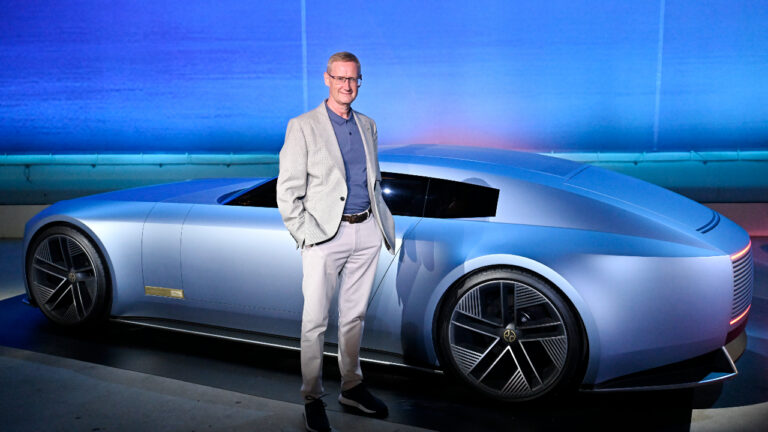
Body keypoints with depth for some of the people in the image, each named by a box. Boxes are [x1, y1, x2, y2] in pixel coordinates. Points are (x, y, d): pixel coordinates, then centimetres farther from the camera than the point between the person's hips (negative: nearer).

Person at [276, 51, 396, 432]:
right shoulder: (303, 127, -4)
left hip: (366, 233, 5)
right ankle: (312, 398, 16)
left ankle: (351, 387, 30)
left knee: (354, 316, 15)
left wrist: (384, 223, 11)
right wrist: (306, 235, -13)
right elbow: (287, 192, -7)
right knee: (315, 322, 1)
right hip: (325, 238, -5)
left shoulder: (367, 125, 13)